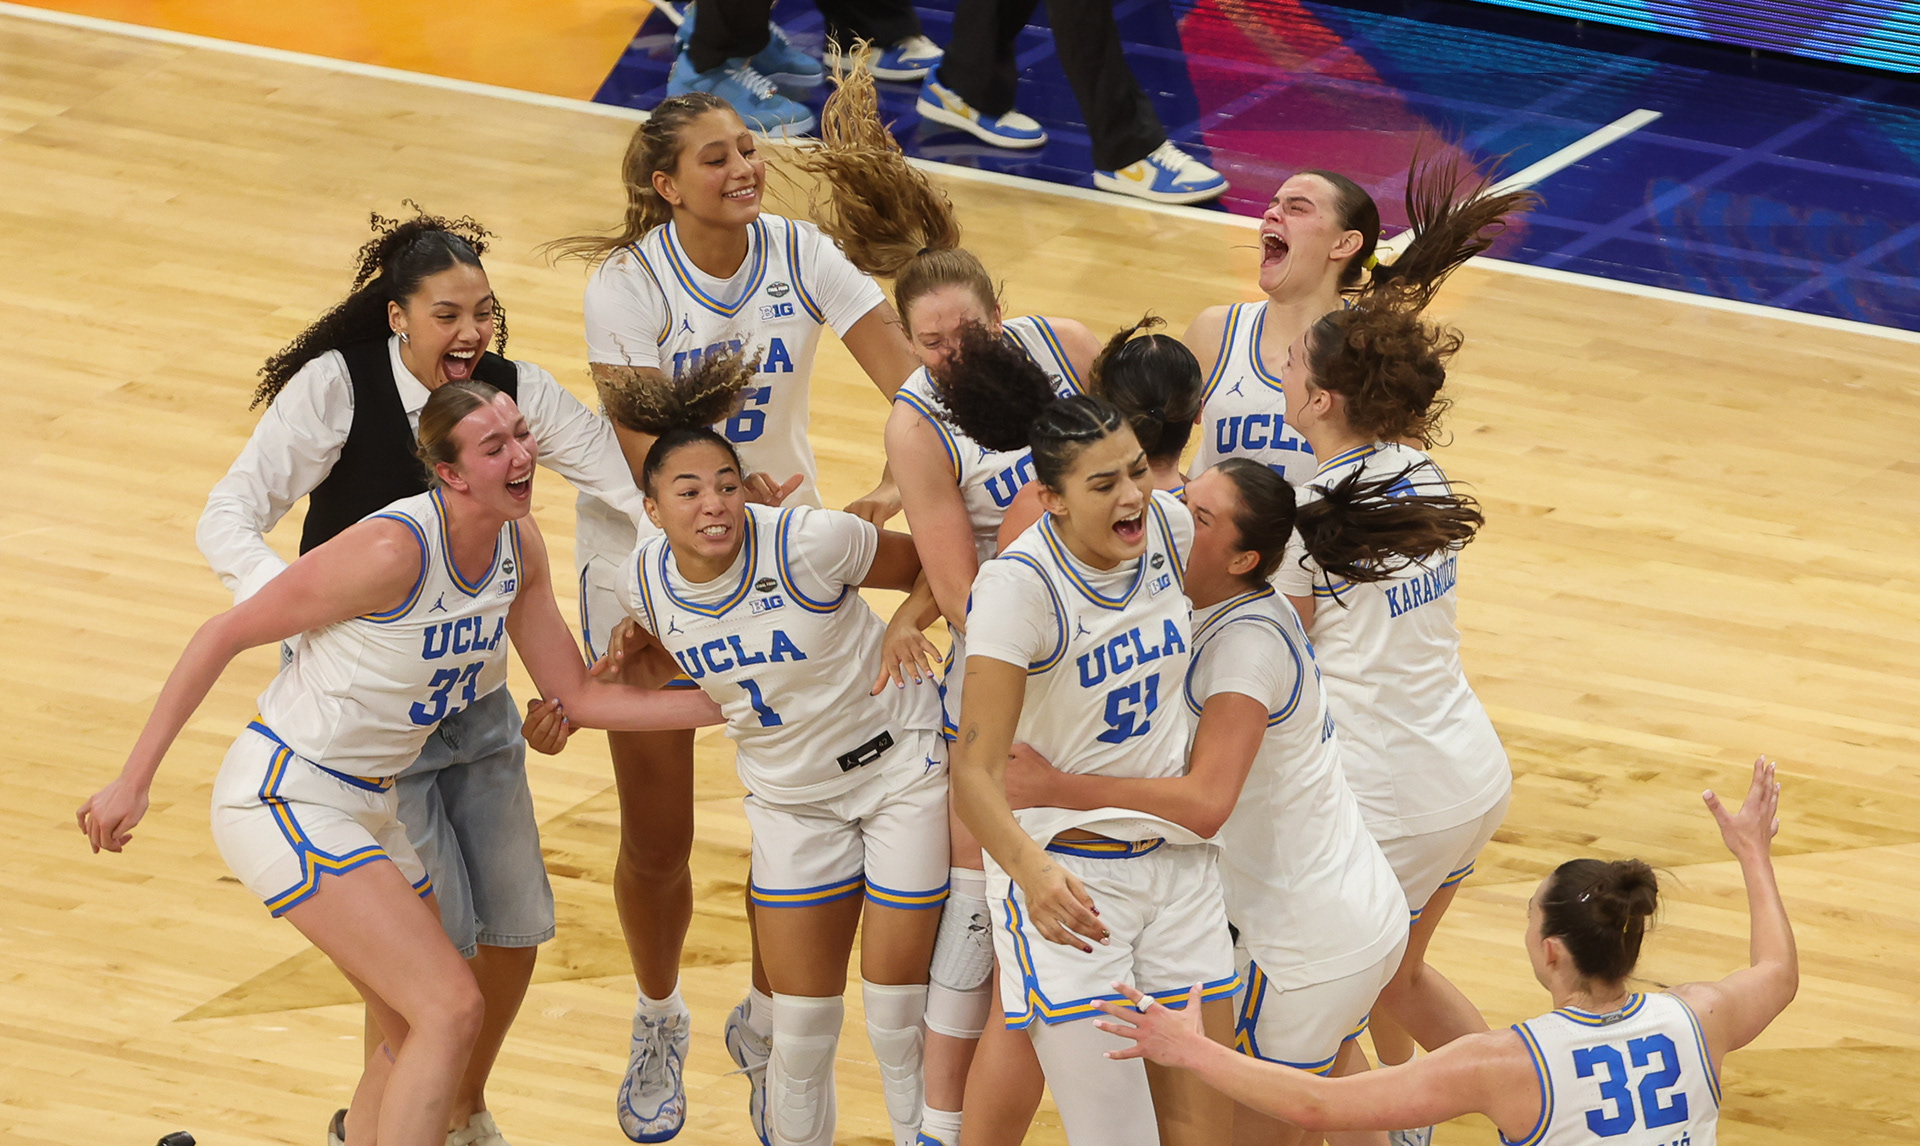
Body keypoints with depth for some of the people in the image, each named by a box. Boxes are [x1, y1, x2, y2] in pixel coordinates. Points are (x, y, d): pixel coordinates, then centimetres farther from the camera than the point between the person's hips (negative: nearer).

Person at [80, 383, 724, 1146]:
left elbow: (577, 698, 9)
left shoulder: (518, 547, -1)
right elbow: (225, 635, -18)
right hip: (284, 799, -9)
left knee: (417, 1038, 16)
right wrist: (133, 783, -16)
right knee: (452, 1007, -17)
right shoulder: (397, 549, -25)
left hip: (368, 806, 9)